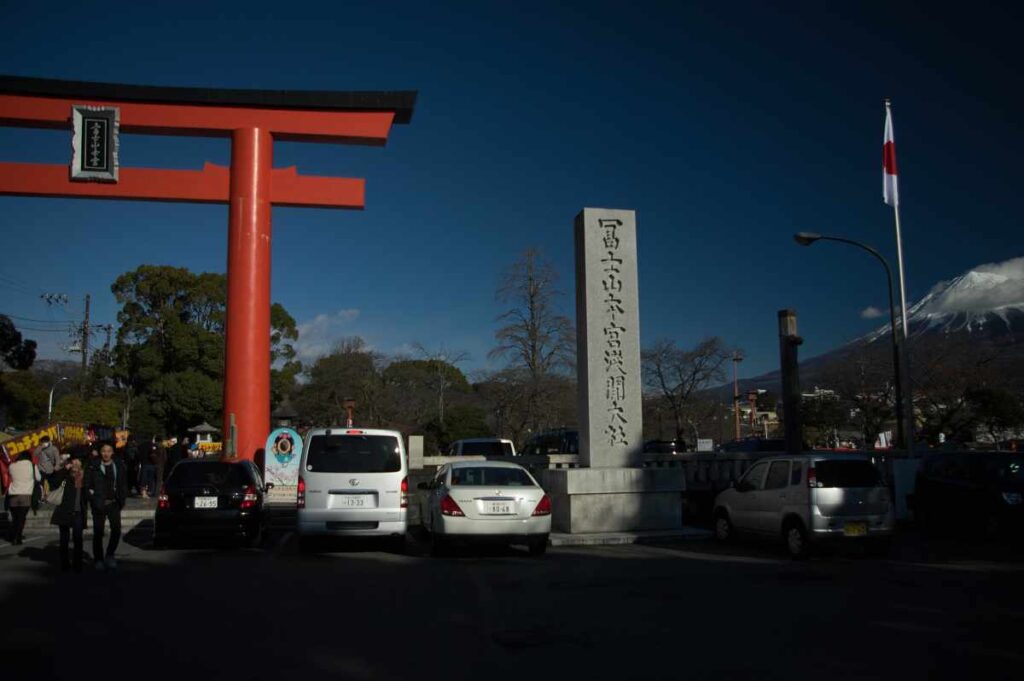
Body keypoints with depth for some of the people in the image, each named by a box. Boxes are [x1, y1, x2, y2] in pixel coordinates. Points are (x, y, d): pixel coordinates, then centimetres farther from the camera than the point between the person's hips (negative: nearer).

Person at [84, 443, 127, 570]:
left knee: (116, 530, -3)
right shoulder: (93, 467, -2)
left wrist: (122, 499, 2)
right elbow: (87, 485, 0)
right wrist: (92, 499, -8)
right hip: (99, 504, -2)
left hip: (114, 503, 2)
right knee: (98, 532, 5)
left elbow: (124, 483, 10)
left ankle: (109, 555, 16)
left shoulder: (119, 465, 5)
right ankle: (98, 559, 18)